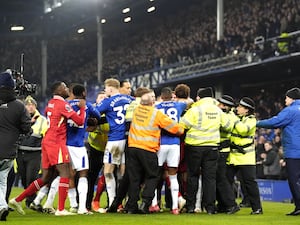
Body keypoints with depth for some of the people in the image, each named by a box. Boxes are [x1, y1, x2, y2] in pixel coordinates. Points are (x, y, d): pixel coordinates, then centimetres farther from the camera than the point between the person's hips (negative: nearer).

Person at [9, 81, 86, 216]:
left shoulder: (50, 104, 15)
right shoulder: (63, 104, -10)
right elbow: (80, 121, -11)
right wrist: (82, 108, 6)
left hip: (47, 141, 9)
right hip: (56, 142, -9)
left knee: (46, 178, 12)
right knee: (65, 174, -9)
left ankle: (17, 200, 12)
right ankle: (60, 209, -14)